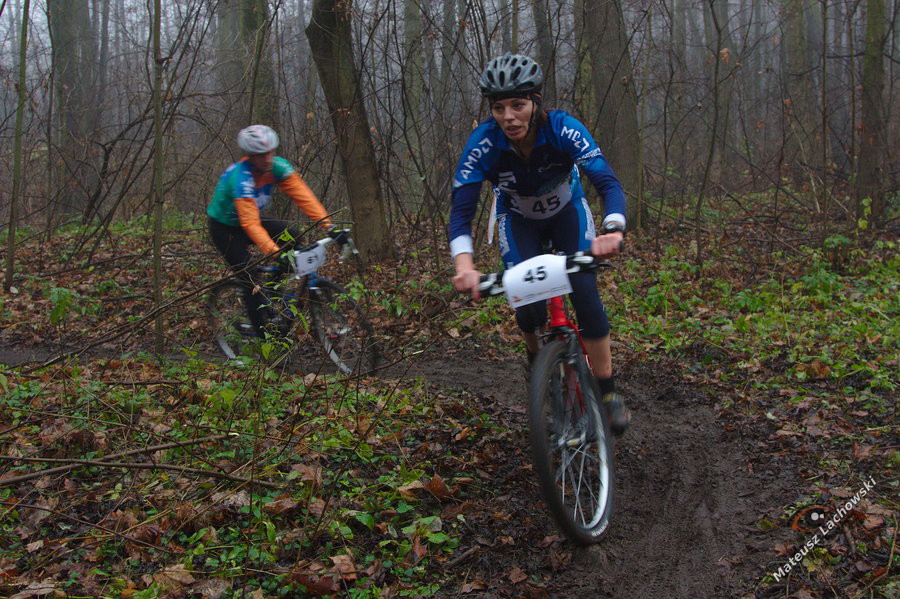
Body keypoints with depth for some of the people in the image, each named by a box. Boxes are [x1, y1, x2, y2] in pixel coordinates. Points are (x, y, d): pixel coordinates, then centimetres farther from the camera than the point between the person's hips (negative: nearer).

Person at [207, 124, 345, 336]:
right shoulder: (241, 177, -35)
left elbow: (303, 195, -21)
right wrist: (276, 254, -49)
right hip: (224, 228, -6)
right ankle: (263, 334, -3)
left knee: (293, 238, -15)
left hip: (250, 218, 6)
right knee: (251, 281, -16)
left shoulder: (278, 167, -18)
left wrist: (329, 226, -31)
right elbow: (250, 224, -40)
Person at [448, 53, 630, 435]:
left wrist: (613, 229, -61)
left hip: (567, 212, 0)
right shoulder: (484, 142, -31)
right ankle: (535, 355, 19)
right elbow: (461, 210, -34)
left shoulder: (563, 129, -33)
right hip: (519, 221, 0)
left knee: (586, 296, -19)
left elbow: (608, 182, -40)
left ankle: (608, 394, -4)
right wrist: (463, 262, -53)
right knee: (530, 310, -17)